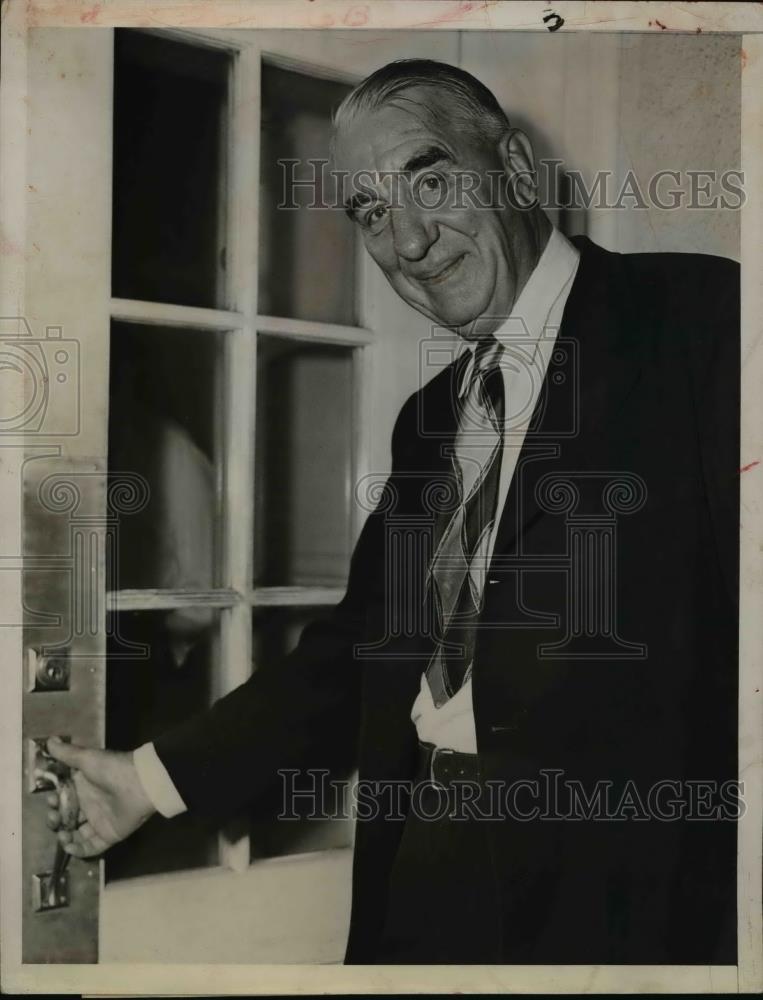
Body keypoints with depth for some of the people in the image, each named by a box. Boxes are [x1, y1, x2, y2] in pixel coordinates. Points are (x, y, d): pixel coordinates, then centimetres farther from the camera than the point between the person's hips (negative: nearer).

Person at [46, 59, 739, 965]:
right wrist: (153, 778, 9)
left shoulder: (698, 318, -8)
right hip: (428, 860, 6)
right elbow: (357, 650, 12)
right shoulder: (428, 415, 13)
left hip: (614, 884, -6)